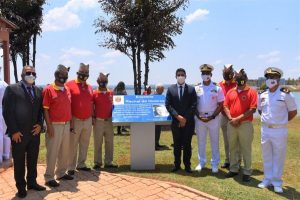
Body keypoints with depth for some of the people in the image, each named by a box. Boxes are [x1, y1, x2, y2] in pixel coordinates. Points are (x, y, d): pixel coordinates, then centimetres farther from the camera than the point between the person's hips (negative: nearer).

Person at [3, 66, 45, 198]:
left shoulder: (38, 91, 10)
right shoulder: (12, 89, -5)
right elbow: (7, 111, -9)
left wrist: (40, 124, -3)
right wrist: (14, 131, -13)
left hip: (34, 132, 4)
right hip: (18, 133, -4)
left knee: (33, 160, 15)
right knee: (19, 162, 9)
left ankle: (32, 182, 31)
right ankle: (21, 187, 24)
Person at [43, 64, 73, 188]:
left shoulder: (67, 90, 11)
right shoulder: (48, 89, -8)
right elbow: (45, 109, -10)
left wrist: (70, 123, 14)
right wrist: (49, 126, -15)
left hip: (66, 125, 6)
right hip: (55, 125, -6)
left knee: (65, 151, 14)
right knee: (52, 152, 1)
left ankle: (61, 173, 29)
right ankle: (49, 177, 13)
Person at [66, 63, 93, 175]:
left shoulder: (89, 87, 11)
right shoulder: (70, 85, -7)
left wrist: (92, 117, 15)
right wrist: (69, 120, -11)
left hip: (88, 120, 6)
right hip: (75, 120, -6)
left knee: (84, 144, 14)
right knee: (72, 145, 2)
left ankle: (81, 164, 27)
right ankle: (71, 167, 14)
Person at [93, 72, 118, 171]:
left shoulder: (111, 93, 7)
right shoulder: (94, 93, -3)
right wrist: (93, 118, -6)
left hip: (109, 121, 4)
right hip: (98, 121, -4)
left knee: (109, 142, 9)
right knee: (98, 143, 4)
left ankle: (108, 162, 20)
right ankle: (97, 163, 15)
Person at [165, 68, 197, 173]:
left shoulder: (191, 89, 2)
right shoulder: (171, 89, 4)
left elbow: (193, 106, -3)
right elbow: (168, 105, -1)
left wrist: (185, 118, -10)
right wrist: (178, 116, -12)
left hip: (188, 122, -1)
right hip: (175, 122, 1)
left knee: (187, 144, 7)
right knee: (177, 144, 10)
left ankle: (187, 165, 19)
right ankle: (177, 164, 22)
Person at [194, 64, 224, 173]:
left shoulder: (217, 88, -2)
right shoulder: (196, 88, 3)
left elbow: (220, 105, -3)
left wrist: (212, 117, -12)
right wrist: (198, 116, -7)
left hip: (213, 118, -2)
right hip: (199, 118, 2)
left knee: (214, 141, 7)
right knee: (200, 141, 11)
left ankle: (215, 164, 19)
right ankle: (201, 162, 24)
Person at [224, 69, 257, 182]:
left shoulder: (251, 92, -4)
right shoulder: (231, 92, 10)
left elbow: (252, 109, -12)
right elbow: (225, 106, 7)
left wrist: (238, 118, -15)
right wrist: (231, 119, -8)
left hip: (245, 124, -4)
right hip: (231, 124, 5)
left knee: (246, 149, 4)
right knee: (232, 148, 14)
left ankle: (247, 172, 16)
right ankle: (233, 169, 28)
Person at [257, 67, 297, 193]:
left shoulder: (286, 94, -8)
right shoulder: (262, 95, 5)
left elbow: (293, 112, 0)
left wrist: (281, 122, 4)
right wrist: (268, 120, 11)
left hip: (280, 130, -4)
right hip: (265, 129, 4)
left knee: (278, 157, 5)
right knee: (267, 156, 13)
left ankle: (277, 182, 18)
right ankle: (268, 179, 27)